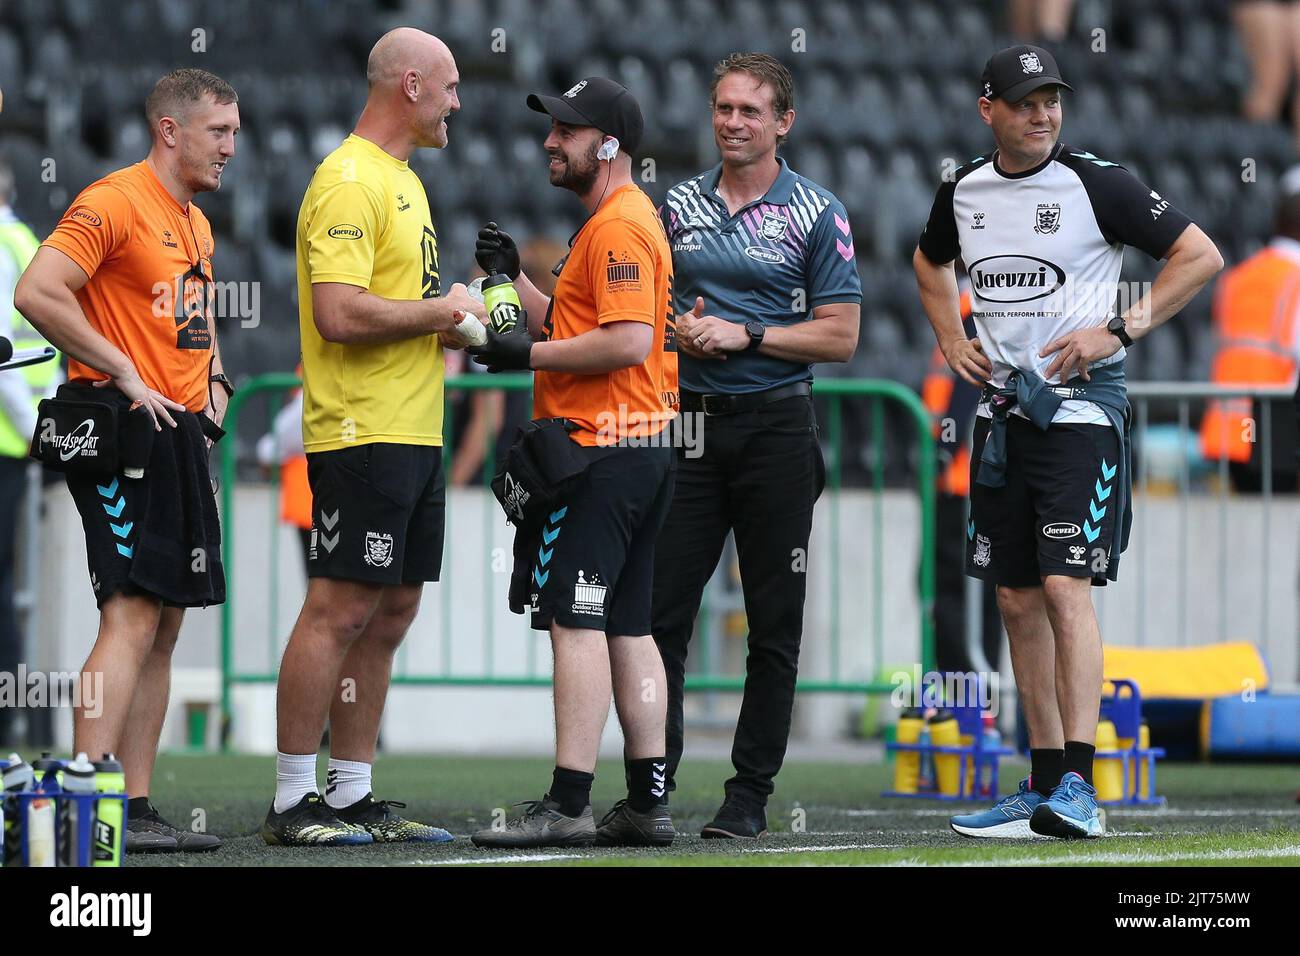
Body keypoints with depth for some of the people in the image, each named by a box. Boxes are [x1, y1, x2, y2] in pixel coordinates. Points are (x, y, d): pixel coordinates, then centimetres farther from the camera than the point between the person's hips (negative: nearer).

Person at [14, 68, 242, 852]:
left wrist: (214, 383, 16)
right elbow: (37, 293, -20)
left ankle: (137, 809, 11)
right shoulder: (115, 202, -10)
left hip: (180, 435, 10)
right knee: (132, 618, -16)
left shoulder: (196, 224, 19)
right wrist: (124, 374, -18)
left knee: (165, 625, 8)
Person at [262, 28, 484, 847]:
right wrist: (438, 312, -12)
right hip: (364, 434, -10)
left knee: (390, 615, 10)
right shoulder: (350, 181, -13)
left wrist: (452, 324, 9)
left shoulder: (402, 181, 20)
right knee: (340, 611, -9)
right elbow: (339, 314, -22)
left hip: (415, 437, 10)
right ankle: (293, 802, -6)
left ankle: (353, 795, 15)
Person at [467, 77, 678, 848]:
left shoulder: (619, 226, -13)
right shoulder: (629, 220, 21)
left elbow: (629, 342, -22)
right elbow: (576, 328, 24)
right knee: (627, 626, 11)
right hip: (643, 453, 11)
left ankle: (568, 805, -17)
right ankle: (648, 804, 12)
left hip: (603, 457, -11)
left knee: (576, 620, -13)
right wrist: (516, 280, 14)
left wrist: (529, 354, -16)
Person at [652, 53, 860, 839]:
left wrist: (747, 335, -13)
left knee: (774, 626, 1)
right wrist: (680, 328, -4)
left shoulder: (817, 214, -1)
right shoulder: (680, 206, 10)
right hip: (692, 422, 3)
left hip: (776, 427, -3)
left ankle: (751, 795, 6)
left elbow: (840, 336, -4)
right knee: (662, 612, -1)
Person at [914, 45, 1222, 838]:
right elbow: (930, 262, 30)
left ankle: (1078, 786, -22)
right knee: (1018, 600, 8)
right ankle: (1045, 786, 15)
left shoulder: (1096, 185, -9)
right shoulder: (963, 193, 8)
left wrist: (1117, 331, -13)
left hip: (1081, 407, -6)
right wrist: (951, 340, 14)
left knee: (1065, 587, -17)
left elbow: (1201, 256, -8)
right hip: (1003, 409, 6)